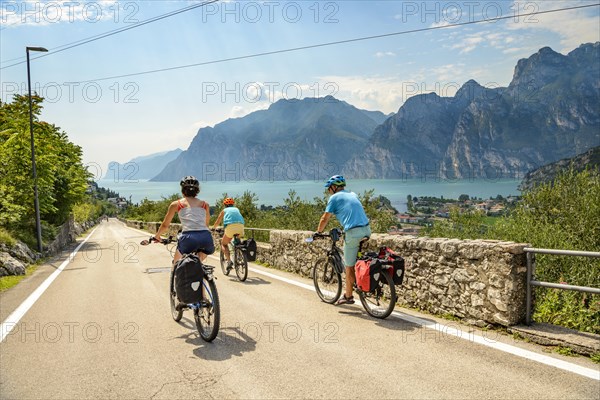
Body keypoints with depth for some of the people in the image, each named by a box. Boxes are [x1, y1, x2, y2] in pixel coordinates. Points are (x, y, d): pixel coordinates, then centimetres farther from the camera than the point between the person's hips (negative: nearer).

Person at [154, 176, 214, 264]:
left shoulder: (176, 204, 16)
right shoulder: (205, 204, 21)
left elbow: (165, 225, 24)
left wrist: (157, 236, 43)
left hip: (188, 238, -2)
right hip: (206, 237, 2)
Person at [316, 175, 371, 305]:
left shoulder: (334, 198, 4)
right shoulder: (353, 194, 23)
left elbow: (325, 218, 5)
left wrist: (318, 232, 20)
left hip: (353, 233, -6)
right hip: (367, 229, 6)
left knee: (349, 267, 6)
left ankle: (348, 297, 17)